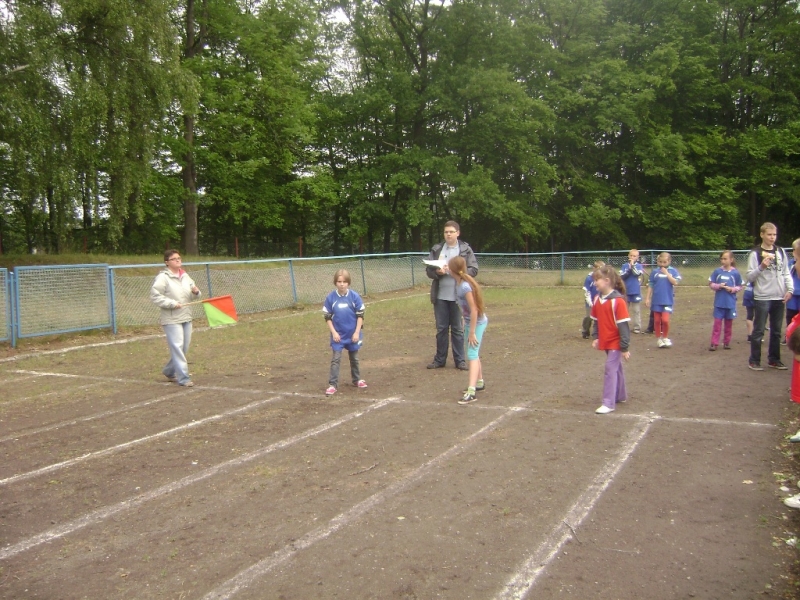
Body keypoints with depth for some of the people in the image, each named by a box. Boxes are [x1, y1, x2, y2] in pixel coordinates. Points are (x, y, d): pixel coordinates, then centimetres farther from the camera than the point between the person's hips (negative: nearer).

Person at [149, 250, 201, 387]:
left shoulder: (185, 276, 11)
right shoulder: (163, 278, -10)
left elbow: (193, 296, 18)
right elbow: (154, 296, -15)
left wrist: (196, 292, -4)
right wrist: (172, 303, -20)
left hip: (186, 318, 7)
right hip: (171, 319, -7)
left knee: (184, 348, 13)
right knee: (177, 347, -9)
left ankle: (169, 371, 32)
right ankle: (183, 378, -5)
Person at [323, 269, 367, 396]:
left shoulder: (354, 296, -10)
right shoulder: (331, 297, -9)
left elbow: (360, 315, -5)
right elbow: (327, 317, -2)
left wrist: (357, 332, -9)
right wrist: (334, 332, -9)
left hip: (352, 334, 1)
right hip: (338, 334, -1)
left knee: (354, 358, 16)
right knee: (335, 359, -2)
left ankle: (357, 380, 32)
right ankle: (333, 385, 2)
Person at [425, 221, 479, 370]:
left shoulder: (466, 250, 0)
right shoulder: (436, 249, 6)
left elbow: (473, 270, -4)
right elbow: (428, 270, 6)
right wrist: (437, 272, -15)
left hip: (458, 296, -2)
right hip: (440, 296, 2)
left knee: (457, 329, 6)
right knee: (441, 328, 9)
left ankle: (460, 360, 15)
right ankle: (440, 359, 19)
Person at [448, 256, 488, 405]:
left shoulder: (465, 286, -27)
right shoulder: (459, 283, -2)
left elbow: (474, 310, -25)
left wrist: (472, 333, -21)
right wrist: (466, 324, 18)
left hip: (477, 323, -9)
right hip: (469, 322, 9)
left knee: (472, 355, -16)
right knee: (474, 354, 20)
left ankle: (471, 392, -22)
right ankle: (479, 382, 36)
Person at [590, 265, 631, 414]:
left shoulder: (618, 301, -20)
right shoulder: (597, 299, 2)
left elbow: (623, 325, -18)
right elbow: (595, 320, 12)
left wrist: (625, 347, -17)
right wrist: (595, 337, 2)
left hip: (616, 342, -7)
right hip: (605, 341, 7)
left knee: (610, 369, -9)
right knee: (616, 368, 21)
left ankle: (609, 403, -5)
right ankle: (620, 395, 37)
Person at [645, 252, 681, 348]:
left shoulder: (673, 271, -1)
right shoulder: (655, 271, 2)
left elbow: (675, 282, -14)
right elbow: (651, 286, 5)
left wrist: (666, 273, -14)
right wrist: (648, 298, 3)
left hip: (667, 300, -2)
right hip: (656, 300, 2)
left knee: (665, 320, -9)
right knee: (657, 320, 7)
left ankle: (665, 338, 12)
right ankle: (658, 339, 21)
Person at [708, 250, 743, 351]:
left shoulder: (735, 273, -4)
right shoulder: (717, 271, -2)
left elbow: (739, 286, 4)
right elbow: (711, 284, 4)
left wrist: (732, 289, -14)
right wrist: (718, 286, -13)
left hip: (730, 303, 0)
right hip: (719, 302, 0)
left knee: (729, 323, 11)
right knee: (717, 323, 0)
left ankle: (727, 342, 22)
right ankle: (714, 343, 2)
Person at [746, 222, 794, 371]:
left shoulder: (781, 251, 11)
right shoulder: (755, 253, -4)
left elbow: (786, 273, 14)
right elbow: (749, 277, -5)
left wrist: (790, 289, 0)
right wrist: (761, 267, -20)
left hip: (779, 298, 5)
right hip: (762, 298, -5)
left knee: (776, 331, 12)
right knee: (758, 331, -1)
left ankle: (774, 359, 22)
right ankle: (754, 361, 7)